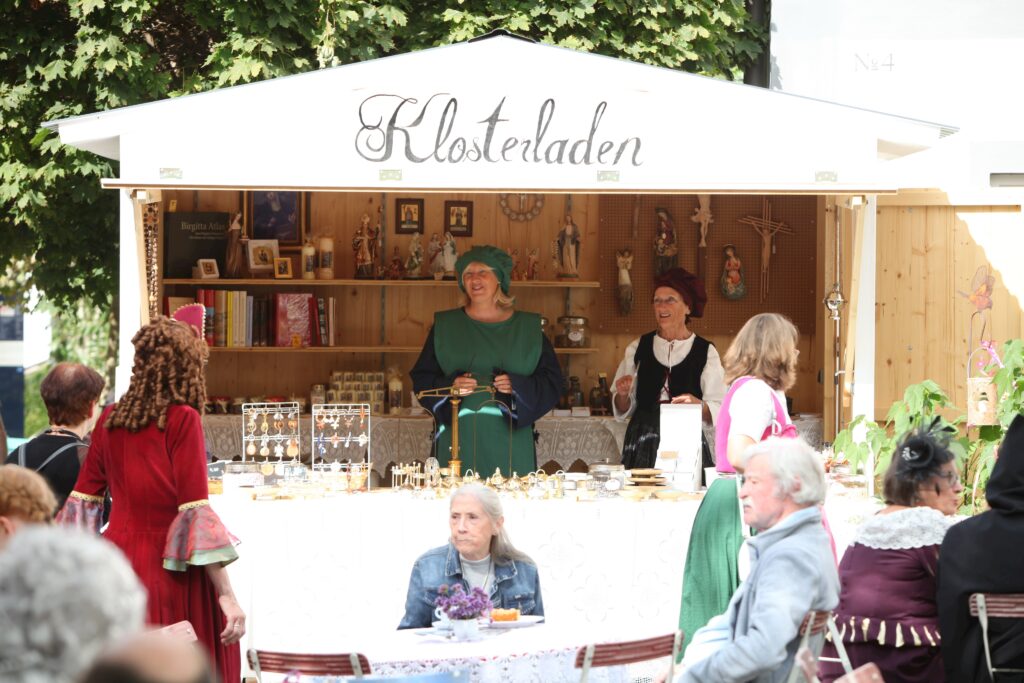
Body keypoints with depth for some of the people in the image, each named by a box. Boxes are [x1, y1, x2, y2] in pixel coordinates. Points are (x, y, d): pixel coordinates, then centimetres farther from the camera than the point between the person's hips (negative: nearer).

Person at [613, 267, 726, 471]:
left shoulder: (706, 352, 4)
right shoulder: (638, 348, 10)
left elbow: (718, 412, -2)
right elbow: (624, 411, 15)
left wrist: (698, 405, -20)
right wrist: (623, 395, -4)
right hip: (642, 448, 2)